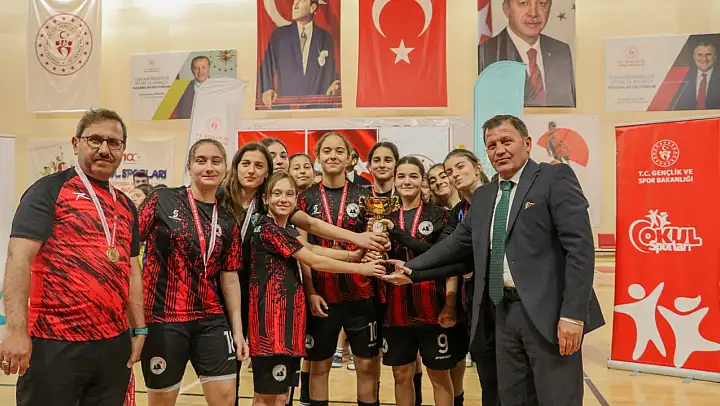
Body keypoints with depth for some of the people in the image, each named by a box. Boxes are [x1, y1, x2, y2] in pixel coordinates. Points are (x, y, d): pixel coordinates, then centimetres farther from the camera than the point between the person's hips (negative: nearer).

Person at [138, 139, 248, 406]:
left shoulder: (227, 222, 6)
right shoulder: (162, 200, -4)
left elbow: (229, 277, 9)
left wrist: (237, 329, 7)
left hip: (211, 321, 3)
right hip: (163, 319, -3)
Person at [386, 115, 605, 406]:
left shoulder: (555, 177, -5)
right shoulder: (483, 195, 16)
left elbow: (580, 247, -13)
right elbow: (458, 242, 19)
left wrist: (572, 314, -19)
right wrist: (411, 268, 12)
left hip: (548, 311, -6)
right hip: (504, 312, 6)